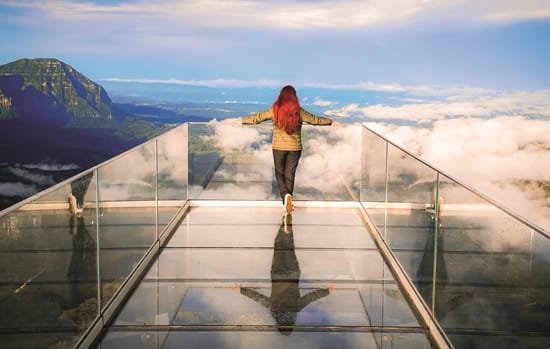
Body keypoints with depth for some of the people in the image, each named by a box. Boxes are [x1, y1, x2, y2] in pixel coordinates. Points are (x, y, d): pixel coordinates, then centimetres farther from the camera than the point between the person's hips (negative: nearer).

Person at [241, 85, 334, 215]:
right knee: (290, 174, 11)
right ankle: (287, 204, 16)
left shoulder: (275, 110, -7)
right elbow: (315, 120, 4)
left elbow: (257, 117, 2)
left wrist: (241, 120, 17)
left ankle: (285, 195, -11)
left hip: (279, 147, 0)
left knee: (279, 172, 15)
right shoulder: (299, 111, -6)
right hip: (295, 148, 1)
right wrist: (331, 122, 20)